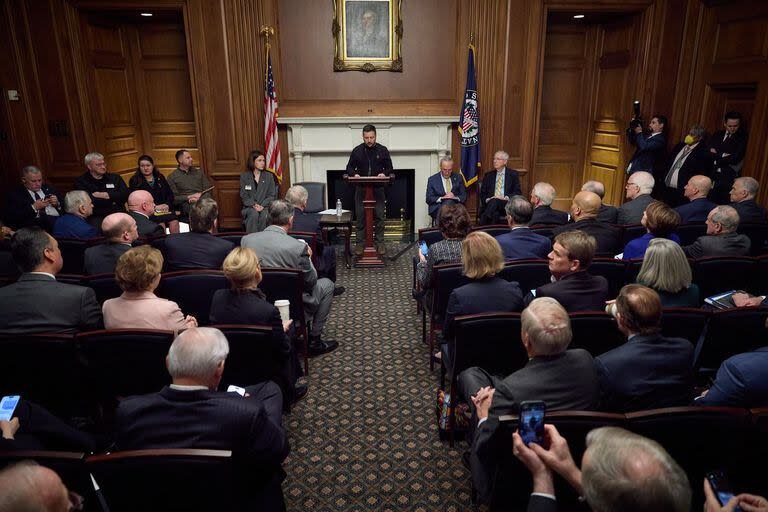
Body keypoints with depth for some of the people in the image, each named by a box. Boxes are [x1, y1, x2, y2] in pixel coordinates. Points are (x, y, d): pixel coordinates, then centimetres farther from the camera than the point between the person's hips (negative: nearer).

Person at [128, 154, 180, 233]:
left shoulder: (160, 177, 21)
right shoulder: (135, 181, 10)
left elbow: (170, 194, 17)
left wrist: (167, 204, -5)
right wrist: (154, 207, -12)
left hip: (164, 208, 3)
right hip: (149, 211, -3)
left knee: (174, 222, -30)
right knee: (161, 224, -34)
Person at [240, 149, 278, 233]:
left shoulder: (269, 176, 11)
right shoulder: (244, 176, 9)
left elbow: (272, 195, 5)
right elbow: (243, 196, 3)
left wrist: (262, 205, -12)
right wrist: (254, 205, -15)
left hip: (265, 206, 0)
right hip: (249, 207, 0)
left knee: (264, 215, -34)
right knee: (254, 214, -34)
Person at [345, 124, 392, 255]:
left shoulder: (383, 150, 4)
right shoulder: (357, 151, 4)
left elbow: (389, 168, 9)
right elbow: (349, 167, 10)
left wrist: (384, 173, -12)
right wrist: (354, 174, -11)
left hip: (378, 189, 0)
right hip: (361, 188, 0)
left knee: (380, 216, 3)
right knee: (360, 216, 2)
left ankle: (379, 242, 14)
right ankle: (360, 243, 12)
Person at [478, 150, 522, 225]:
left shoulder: (513, 174, 11)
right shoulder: (488, 175, 19)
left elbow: (518, 192, 4)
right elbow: (483, 194, 14)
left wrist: (506, 198, -15)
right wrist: (487, 199, -9)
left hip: (506, 204, -2)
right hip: (489, 203, 2)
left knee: (495, 202, -35)